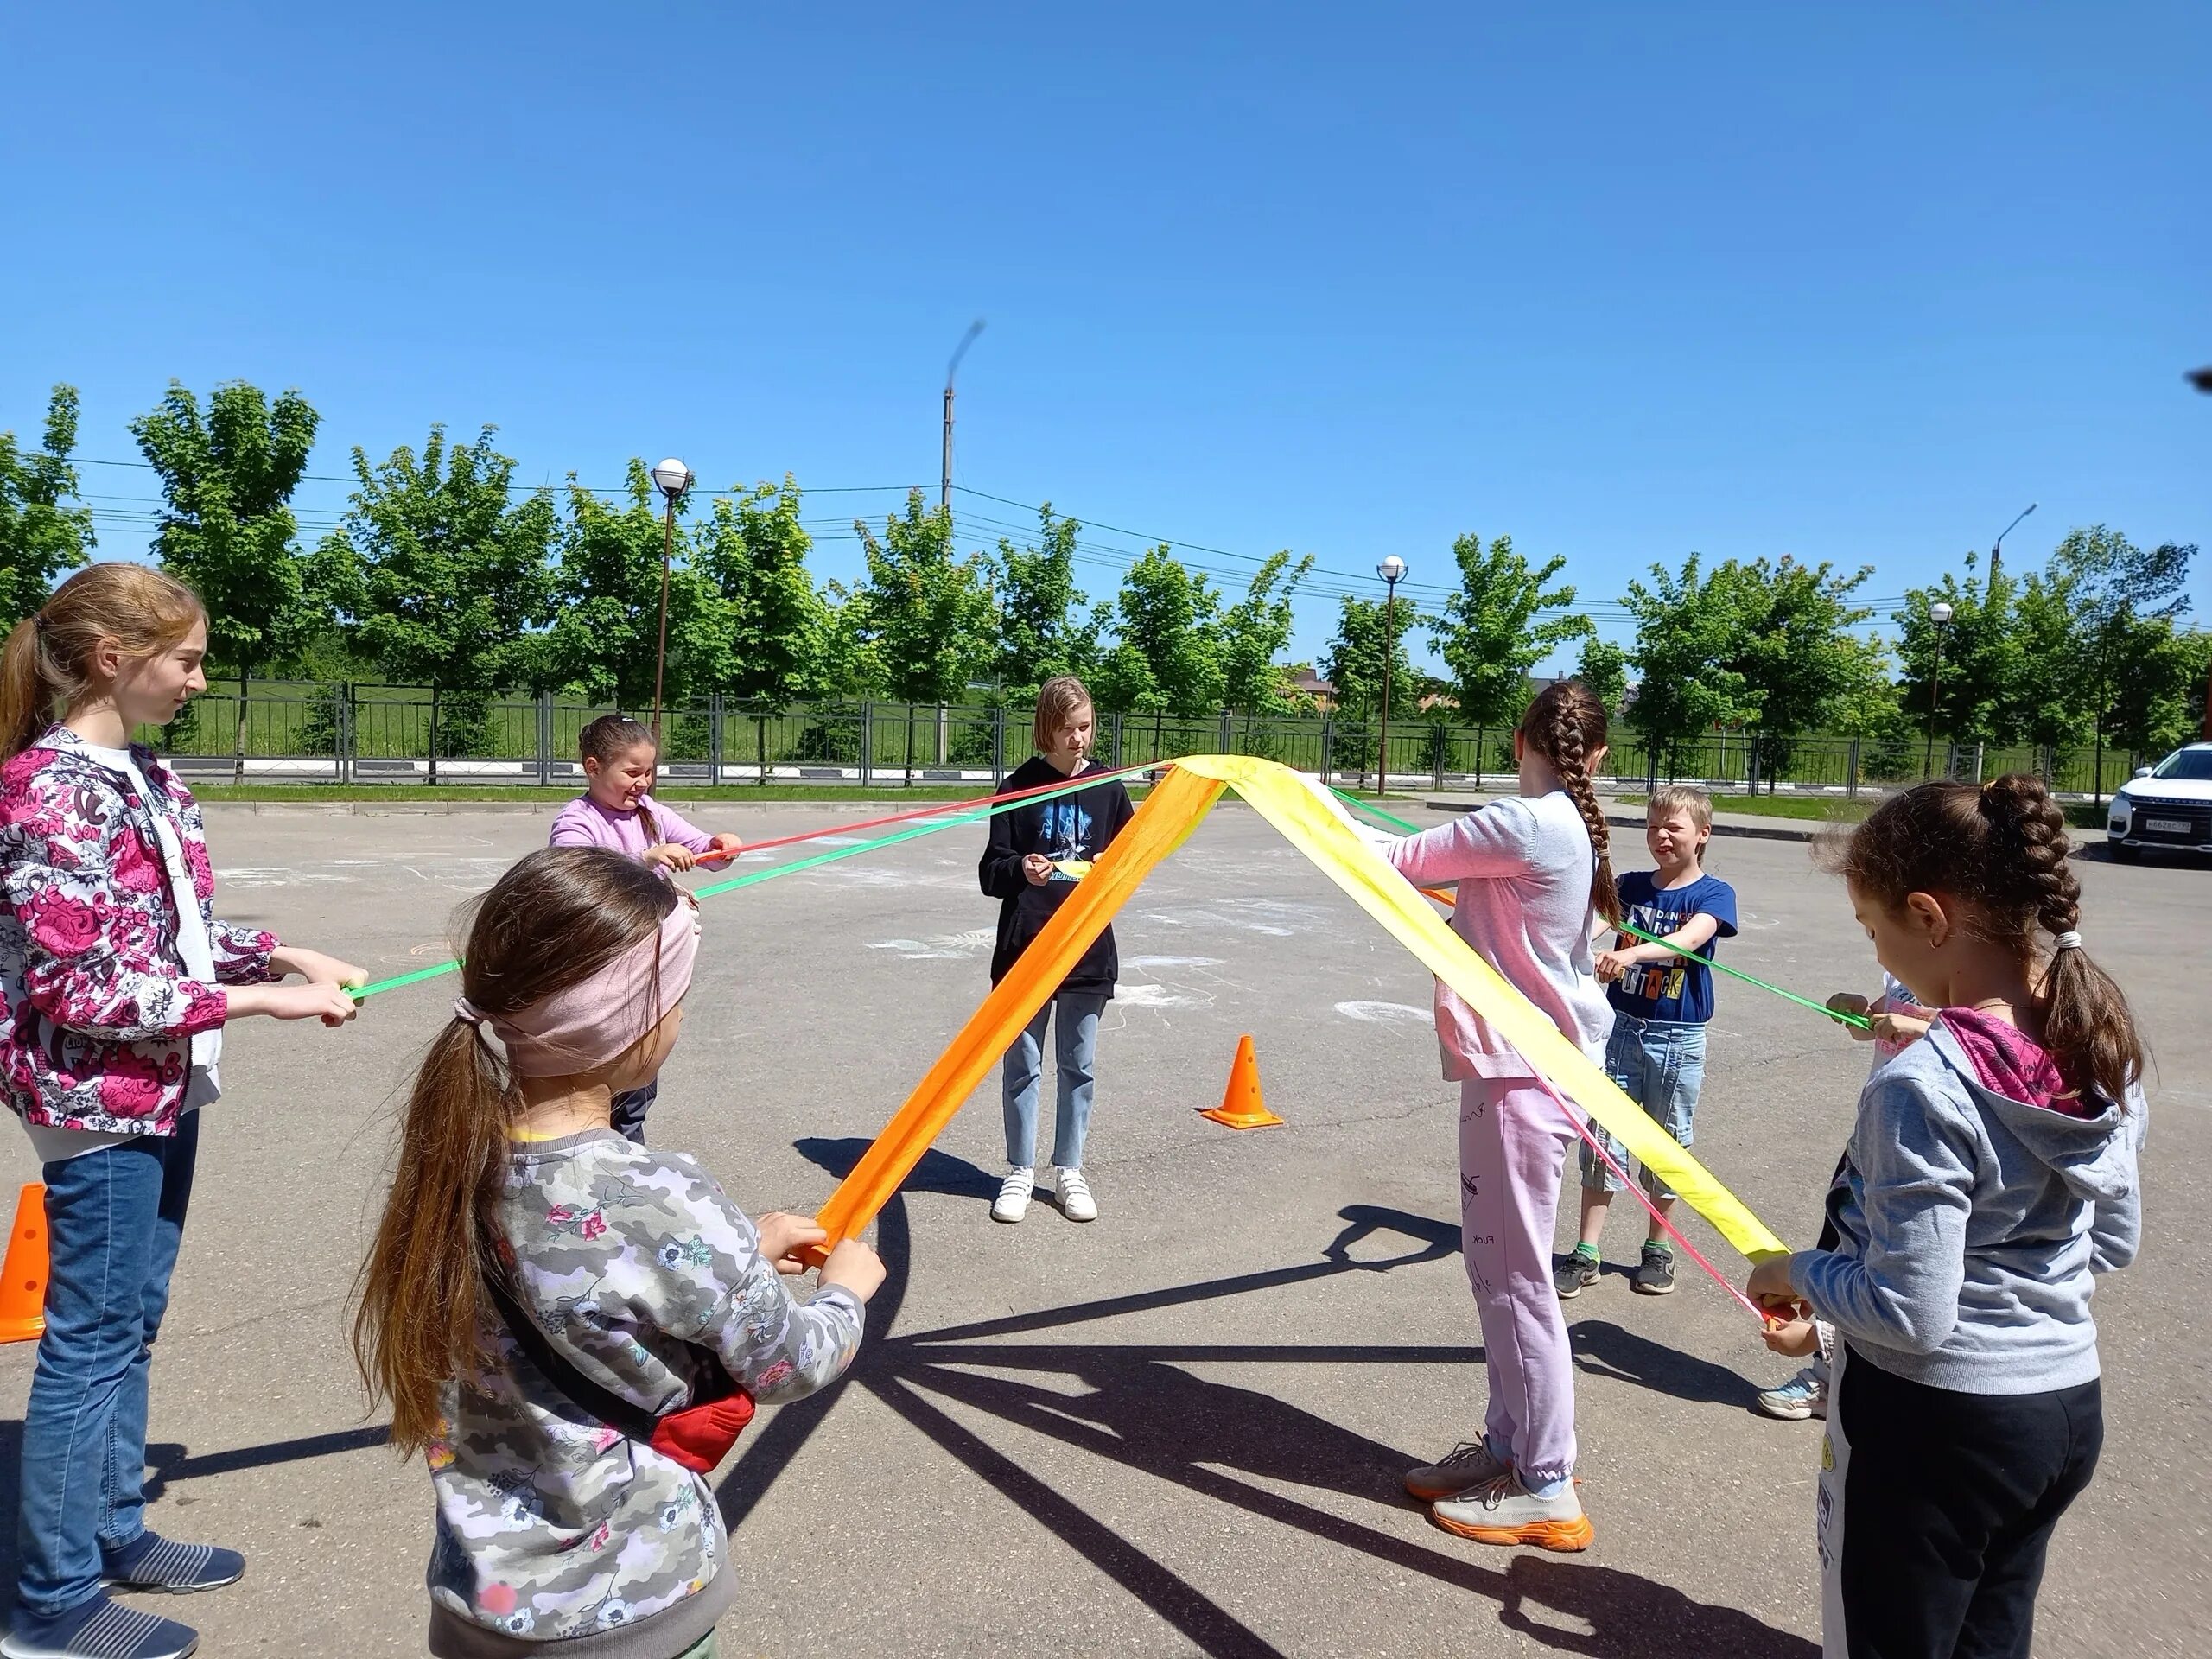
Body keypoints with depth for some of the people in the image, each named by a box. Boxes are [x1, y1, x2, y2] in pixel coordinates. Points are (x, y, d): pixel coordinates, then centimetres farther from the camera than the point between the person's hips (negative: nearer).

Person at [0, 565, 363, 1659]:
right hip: (100, 1099, -9)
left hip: (164, 1089, 9)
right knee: (90, 1343, 3)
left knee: (131, 1325, 19)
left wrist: (285, 956, 2)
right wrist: (263, 1000, -20)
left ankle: (115, 1531, 35)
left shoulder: (146, 778, 8)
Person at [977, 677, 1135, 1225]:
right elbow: (990, 872, -4)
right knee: (1022, 1064, 7)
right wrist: (1021, 871, -25)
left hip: (1088, 948, 2)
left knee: (1079, 1065, 10)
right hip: (1026, 946, -2)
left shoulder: (1108, 787, 3)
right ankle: (1020, 1171, 21)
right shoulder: (1022, 785, -4)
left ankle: (1069, 1170, 24)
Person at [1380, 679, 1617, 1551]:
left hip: (1521, 1074, -10)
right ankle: (1507, 1447, 29)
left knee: (1515, 1275, -1)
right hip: (1522, 1063, 10)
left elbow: (1398, 859, -14)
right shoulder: (1572, 827, 10)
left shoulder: (1528, 824, -18)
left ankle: (1546, 1489, 11)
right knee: (1495, 1263, 16)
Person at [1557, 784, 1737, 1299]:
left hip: (1678, 1039, -2)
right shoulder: (1630, 885, 4)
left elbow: (1690, 938, -27)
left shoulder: (1713, 893, -7)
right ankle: (1586, 1254, 8)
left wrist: (1630, 954, -45)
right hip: (1621, 1026, 2)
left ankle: (1657, 1249, 28)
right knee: (1603, 1139, 2)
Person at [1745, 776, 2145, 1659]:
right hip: (2070, 1409, 7)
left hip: (1932, 1421, -7)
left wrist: (1795, 1273, -9)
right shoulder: (2104, 1047, -4)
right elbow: (2114, 1239, 10)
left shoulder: (1924, 1087, -28)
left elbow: (1909, 1314, -25)